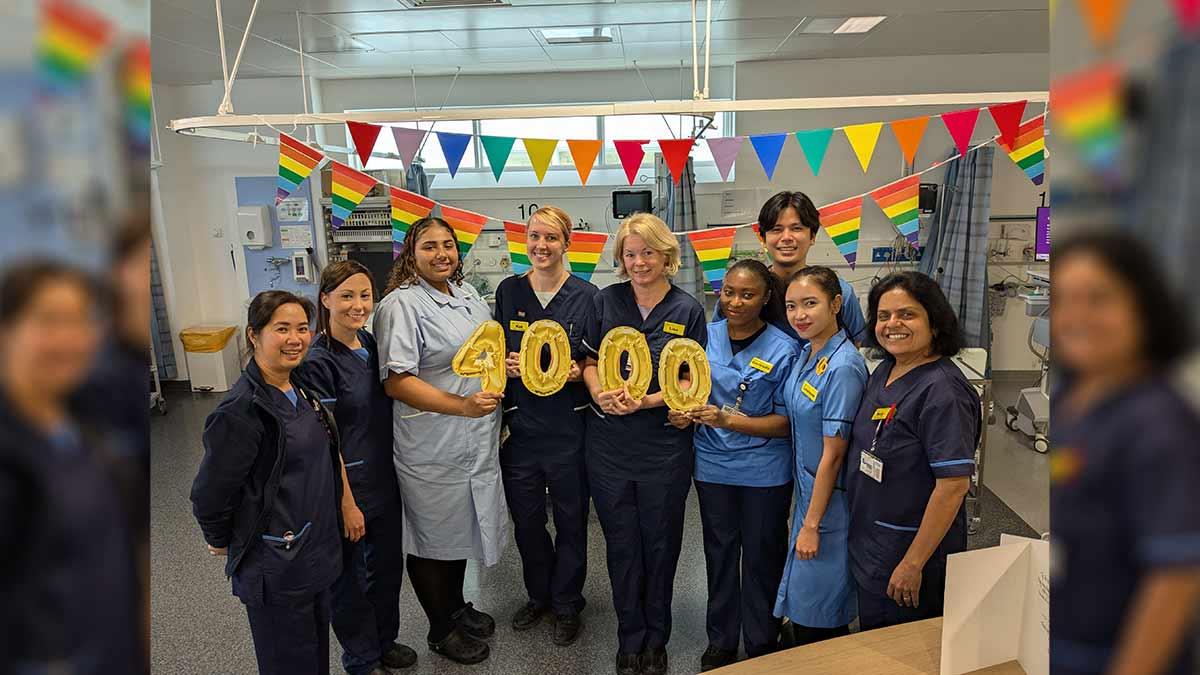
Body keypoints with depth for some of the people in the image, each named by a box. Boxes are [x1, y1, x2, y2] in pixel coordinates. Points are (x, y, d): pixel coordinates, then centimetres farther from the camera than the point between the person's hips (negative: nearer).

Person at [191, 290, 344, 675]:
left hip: (316, 552, 8)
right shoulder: (242, 410, -24)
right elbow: (209, 493, -17)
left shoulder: (301, 391, 3)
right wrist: (220, 541, -2)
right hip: (275, 567, -8)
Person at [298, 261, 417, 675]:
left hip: (385, 480, 7)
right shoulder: (317, 361, -19)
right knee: (350, 578, 12)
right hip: (348, 486, -7)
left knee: (388, 565, 21)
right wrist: (347, 503, -17)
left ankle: (385, 642, 43)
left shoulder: (371, 343, 3)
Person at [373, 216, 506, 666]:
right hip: (430, 448, -8)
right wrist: (463, 406, -29)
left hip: (475, 441, 8)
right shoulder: (401, 304, -16)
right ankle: (441, 630, 30)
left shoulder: (467, 295, 9)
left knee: (460, 528, 23)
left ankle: (456, 607, 44)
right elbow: (396, 381, -23)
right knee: (432, 537, 10)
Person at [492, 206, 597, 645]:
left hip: (568, 426, -3)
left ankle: (567, 604, 32)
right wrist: (505, 363, -8)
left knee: (570, 519, 10)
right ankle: (538, 595, 39)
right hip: (520, 424, 3)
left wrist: (578, 372, -19)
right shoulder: (508, 291, 4)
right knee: (526, 519, 15)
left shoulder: (586, 296, -4)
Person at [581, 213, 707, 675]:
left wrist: (647, 401, -18)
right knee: (622, 546, 12)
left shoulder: (687, 310, -3)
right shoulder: (606, 301, 2)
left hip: (664, 448, -1)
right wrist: (600, 392, -13)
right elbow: (590, 359, 8)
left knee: (660, 545, 12)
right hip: (609, 446, 1)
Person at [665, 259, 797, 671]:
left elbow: (787, 421, -13)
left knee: (761, 557, 12)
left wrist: (729, 420, -24)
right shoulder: (706, 336, -1)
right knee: (719, 552, 16)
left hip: (765, 471, -3)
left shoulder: (783, 350, -12)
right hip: (713, 465, 3)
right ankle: (720, 641, 35)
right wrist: (685, 412, -12)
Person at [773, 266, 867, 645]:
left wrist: (811, 524, -16)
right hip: (808, 488, 8)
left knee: (816, 617, 8)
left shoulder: (843, 368, -24)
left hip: (830, 500, -8)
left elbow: (833, 455, -21)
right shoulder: (807, 354, 2)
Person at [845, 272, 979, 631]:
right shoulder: (883, 372, 4)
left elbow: (954, 484, -24)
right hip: (868, 542, 8)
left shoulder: (942, 391, -22)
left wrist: (913, 564, -22)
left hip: (913, 546, -8)